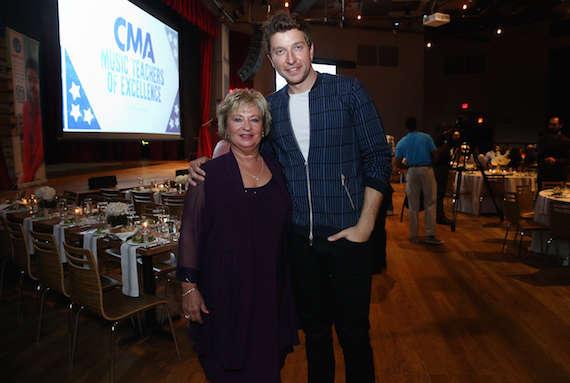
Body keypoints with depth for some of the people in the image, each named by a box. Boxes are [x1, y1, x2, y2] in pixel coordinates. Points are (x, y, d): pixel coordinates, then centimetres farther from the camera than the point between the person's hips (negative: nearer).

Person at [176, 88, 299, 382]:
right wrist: (189, 286, -9)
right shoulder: (210, 173, -6)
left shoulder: (276, 168, 6)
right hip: (225, 288, -3)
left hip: (270, 288, 4)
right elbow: (189, 233, -6)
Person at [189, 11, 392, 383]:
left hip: (347, 237, -3)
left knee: (353, 335, 9)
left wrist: (365, 225, -11)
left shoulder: (348, 91, -4)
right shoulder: (270, 107, 7)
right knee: (314, 331, 19)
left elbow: (378, 158, -4)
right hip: (299, 240, 4)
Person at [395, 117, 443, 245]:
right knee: (430, 203, 3)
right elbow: (435, 157, 0)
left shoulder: (401, 143, 5)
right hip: (426, 170, -2)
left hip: (412, 172, 2)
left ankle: (414, 235, 11)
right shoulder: (426, 137, 2)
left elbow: (398, 164, 2)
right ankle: (430, 235, 1)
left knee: (413, 206, 6)